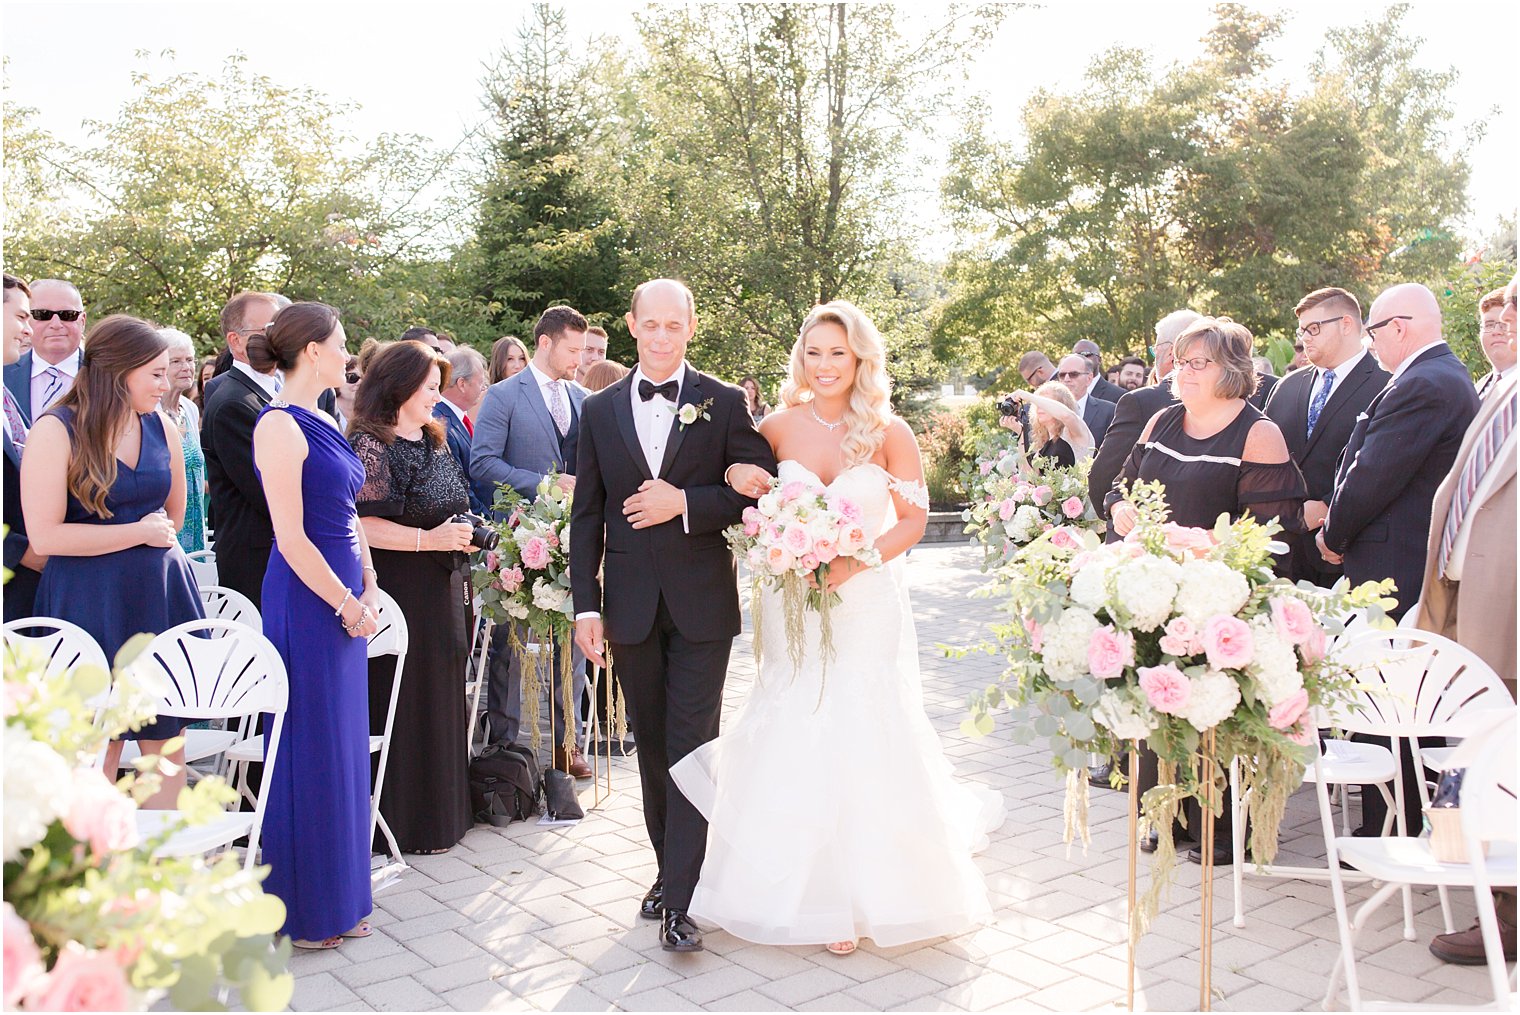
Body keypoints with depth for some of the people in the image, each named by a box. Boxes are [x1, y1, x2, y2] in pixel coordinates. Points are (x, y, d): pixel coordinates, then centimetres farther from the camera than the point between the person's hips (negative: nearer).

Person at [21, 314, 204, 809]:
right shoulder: (55, 431, -9)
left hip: (161, 597, 5)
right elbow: (44, 535, -16)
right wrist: (140, 533, -11)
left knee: (167, 738, 7)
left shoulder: (161, 425, 7)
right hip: (90, 603, -5)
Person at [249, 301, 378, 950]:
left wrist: (368, 590, 7)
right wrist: (348, 605, -12)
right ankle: (304, 913, 17)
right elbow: (292, 539, -18)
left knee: (342, 748, 14)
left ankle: (336, 898, 28)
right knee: (310, 753, 2)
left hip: (343, 602, 9)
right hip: (308, 603, -9)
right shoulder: (280, 426, -15)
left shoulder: (321, 422, 13)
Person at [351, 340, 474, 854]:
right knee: (405, 701, 0)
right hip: (400, 594, -8)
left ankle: (443, 807, 28)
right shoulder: (371, 446, -13)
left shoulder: (434, 442, 14)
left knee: (443, 693, 14)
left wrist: (464, 534, 9)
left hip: (444, 590, 8)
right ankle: (405, 821, 14)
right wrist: (428, 539, -21)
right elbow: (357, 524, -21)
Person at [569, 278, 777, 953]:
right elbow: (587, 514, 6)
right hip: (631, 604, 3)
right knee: (651, 744, 13)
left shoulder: (725, 404, 0)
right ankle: (668, 870, 29)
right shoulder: (600, 410, 7)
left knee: (691, 746, -4)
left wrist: (685, 503, -16)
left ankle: (680, 903, 1)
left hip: (701, 604, -3)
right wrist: (586, 604, 0)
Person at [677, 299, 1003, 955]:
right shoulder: (780, 427, 1)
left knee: (864, 742, 0)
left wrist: (850, 565, -18)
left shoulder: (888, 432, -5)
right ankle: (812, 889, 22)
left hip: (866, 604, -2)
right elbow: (743, 471, 17)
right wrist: (737, 475, -7)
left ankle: (866, 890, 17)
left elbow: (913, 519, -4)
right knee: (794, 745, 4)